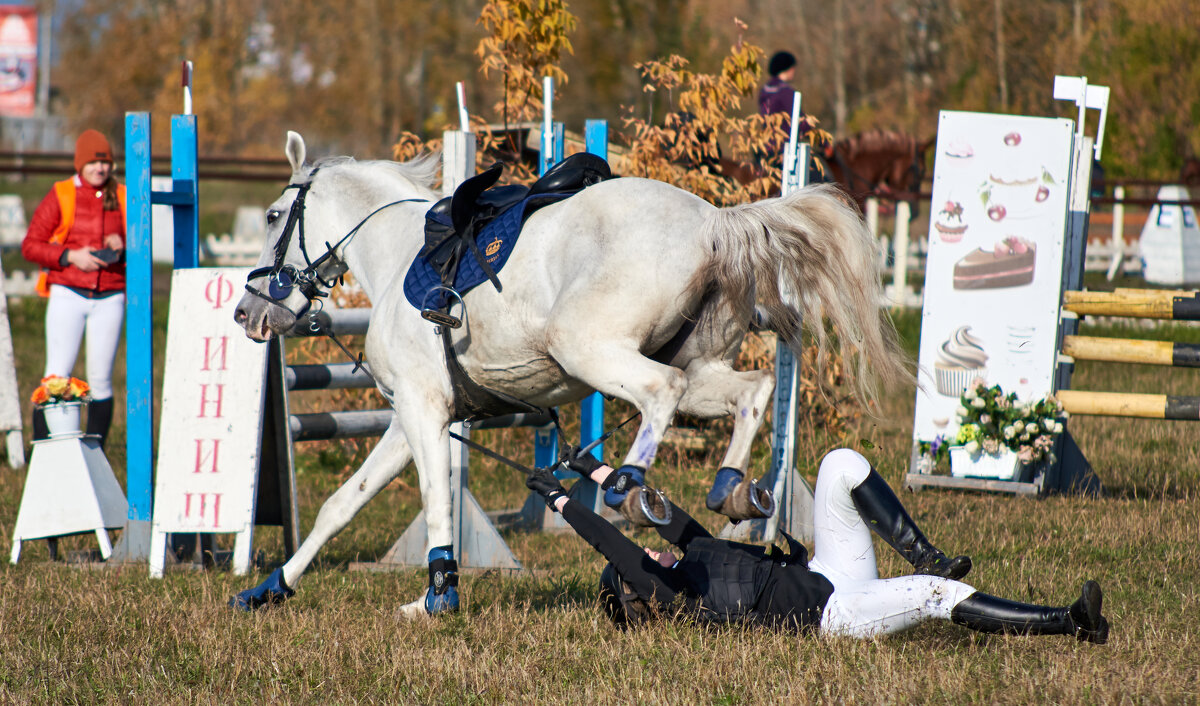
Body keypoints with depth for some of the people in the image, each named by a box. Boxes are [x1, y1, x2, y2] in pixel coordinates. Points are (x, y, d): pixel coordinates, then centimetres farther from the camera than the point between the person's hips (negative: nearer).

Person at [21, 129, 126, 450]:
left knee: (101, 380, 2)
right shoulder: (61, 195, 0)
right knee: (57, 376, -8)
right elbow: (30, 245, -1)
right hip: (68, 294, -2)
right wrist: (70, 256, -14)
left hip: (109, 299, 2)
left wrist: (123, 247, -7)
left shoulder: (123, 197, 8)